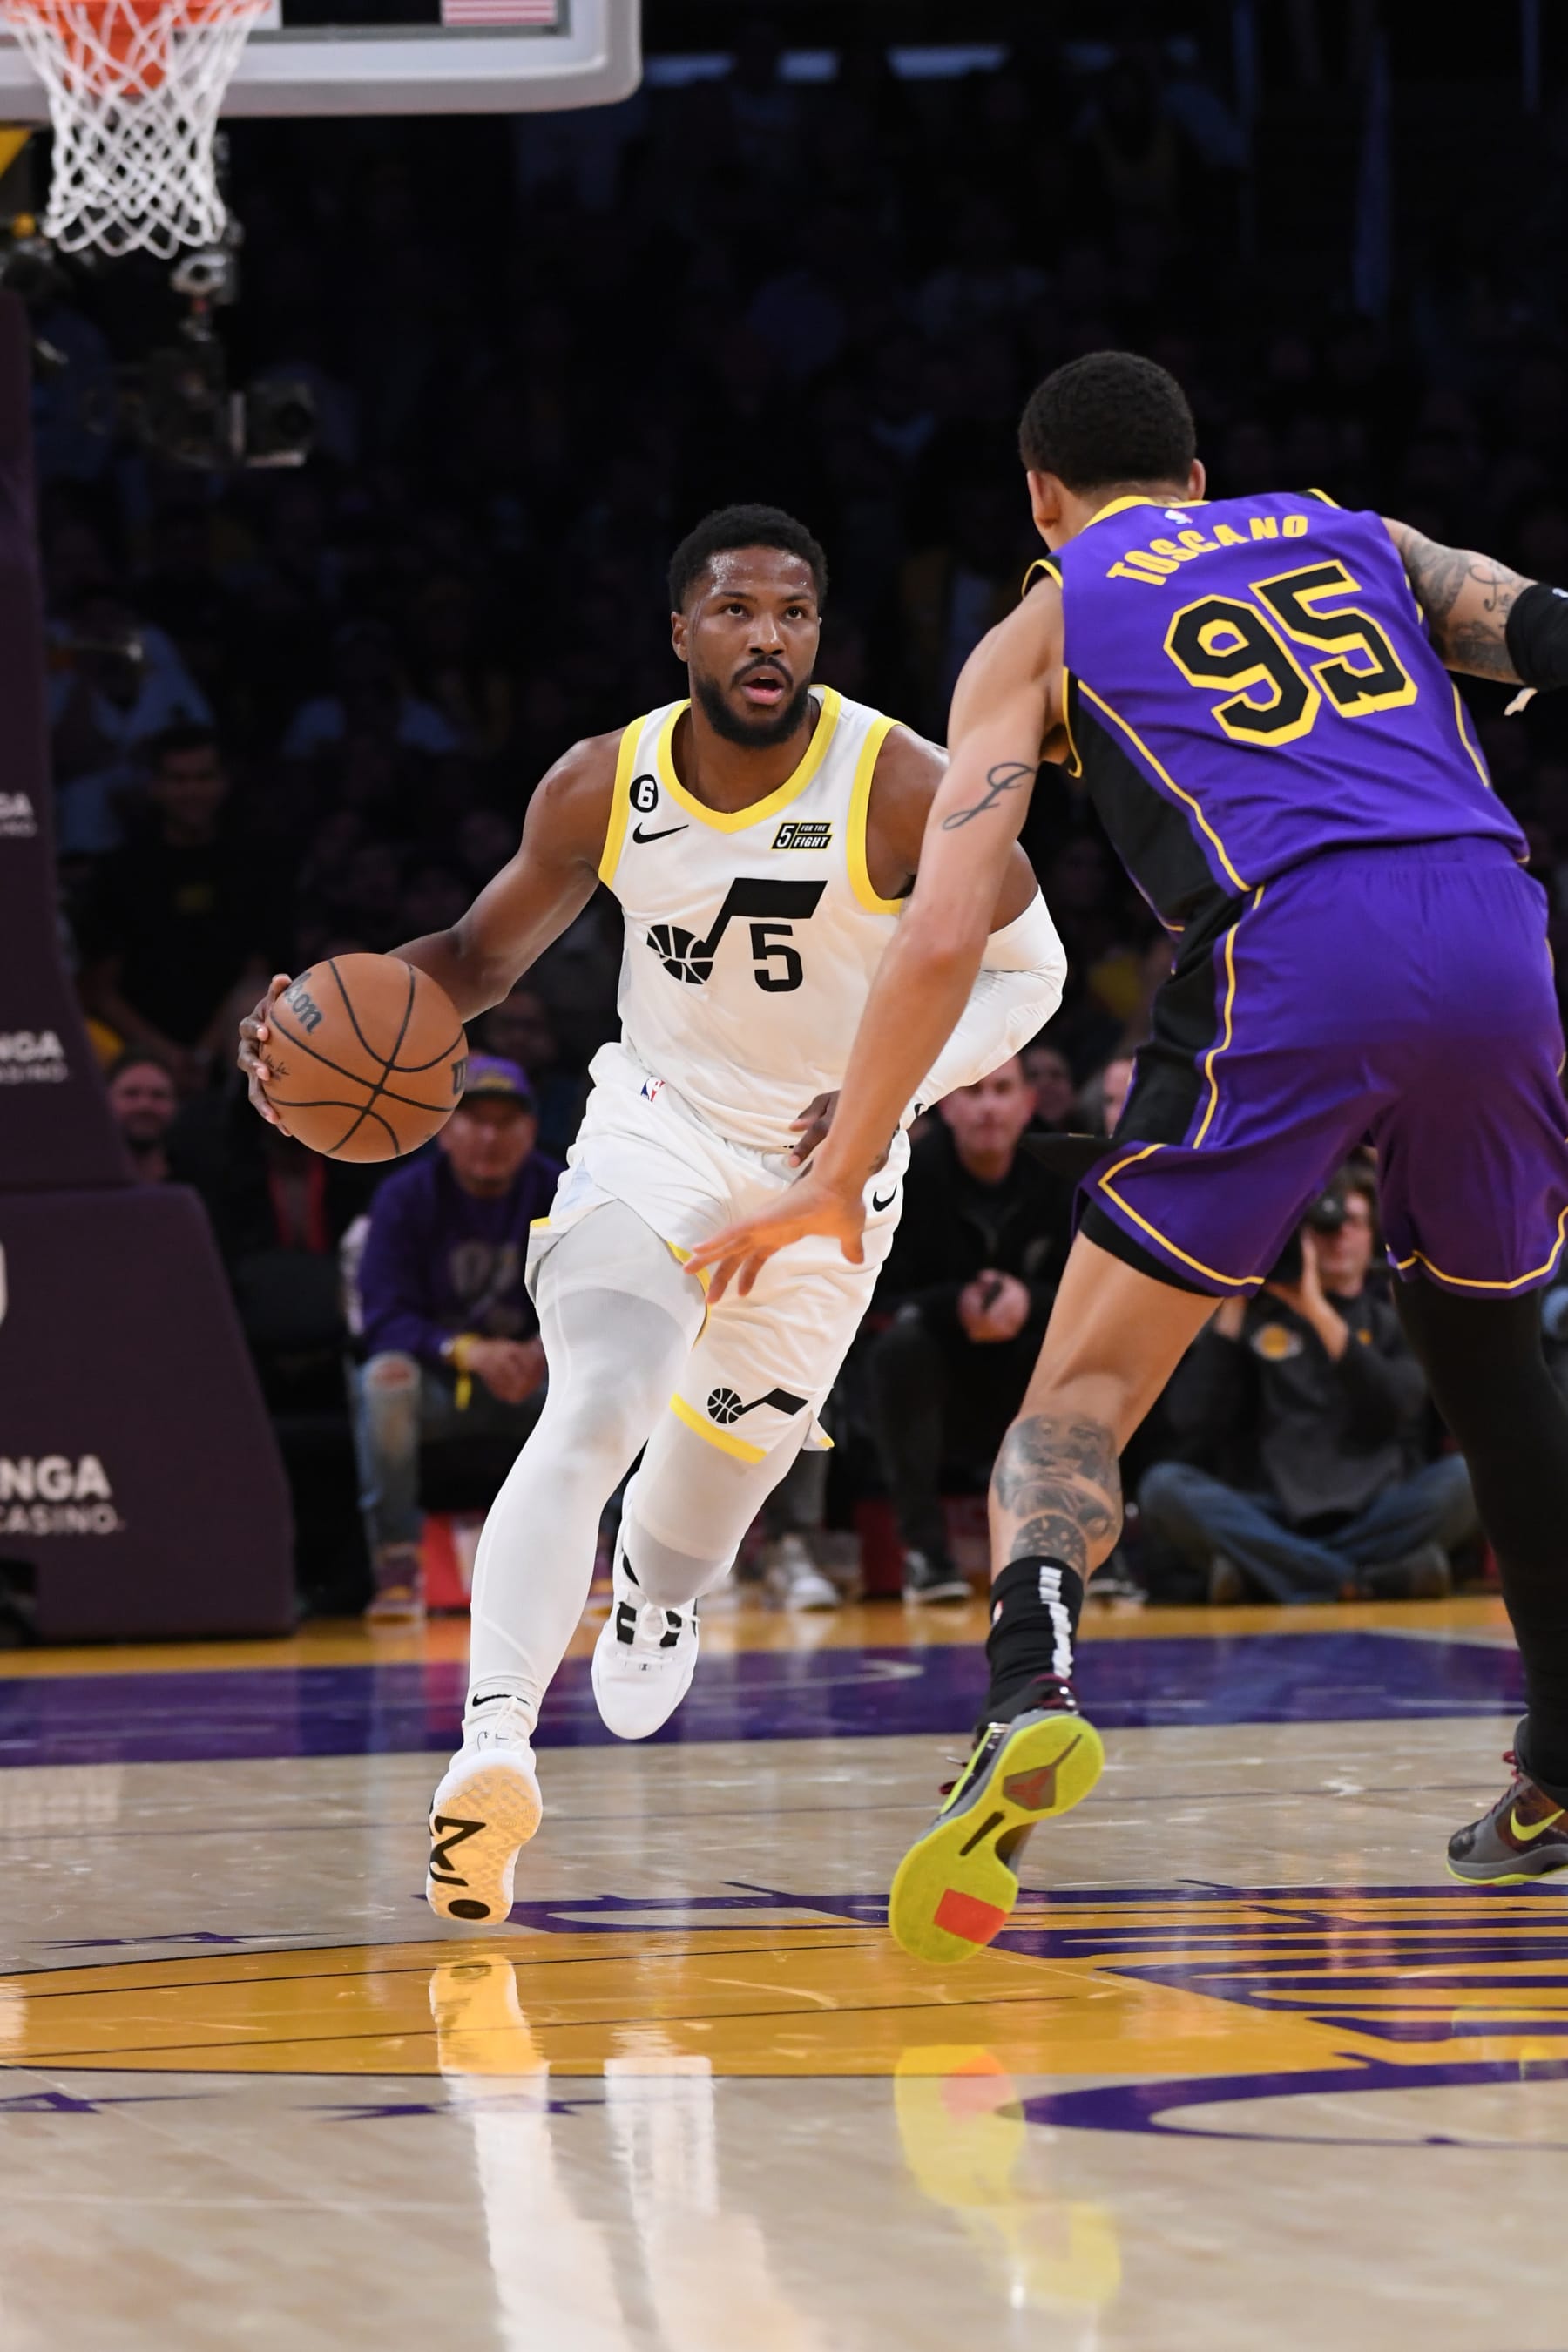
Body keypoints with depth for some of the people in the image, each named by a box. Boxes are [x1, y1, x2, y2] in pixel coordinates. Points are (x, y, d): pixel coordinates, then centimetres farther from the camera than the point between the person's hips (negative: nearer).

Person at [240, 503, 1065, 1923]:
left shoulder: (901, 788, -22)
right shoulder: (603, 789, -14)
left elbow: (1025, 969, -11)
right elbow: (487, 956, 0)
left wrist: (896, 1091, -27)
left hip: (831, 1159, 0)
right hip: (657, 1124, 0)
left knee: (727, 1453, 16)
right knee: (593, 1413, -24)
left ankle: (658, 1592, 54)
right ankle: (493, 1745, -35)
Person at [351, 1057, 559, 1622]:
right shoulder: (406, 1198, -6)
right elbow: (384, 1317, -15)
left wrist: (547, 1350, -31)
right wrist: (467, 1351, -34)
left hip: (529, 1380, 2)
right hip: (437, 1377, -2)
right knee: (385, 1376, -35)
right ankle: (396, 1564, -31)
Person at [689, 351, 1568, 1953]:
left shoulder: (1045, 627, 19)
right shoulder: (1358, 536, 30)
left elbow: (942, 933, 10)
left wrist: (838, 1182, 15)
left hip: (1284, 956, -3)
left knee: (1082, 1393, 3)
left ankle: (1027, 1699, -26)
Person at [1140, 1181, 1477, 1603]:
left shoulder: (1395, 1320, 14)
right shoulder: (1253, 1318, 15)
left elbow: (1391, 1413, -6)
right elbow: (1195, 1422, 2)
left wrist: (1319, 1312, -12)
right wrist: (1232, 1304, -1)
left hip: (1375, 1515, 0)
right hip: (1273, 1517, 0)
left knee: (1464, 1475, -28)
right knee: (1164, 1485, -26)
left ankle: (1255, 1568, -29)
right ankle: (1366, 1580, -36)